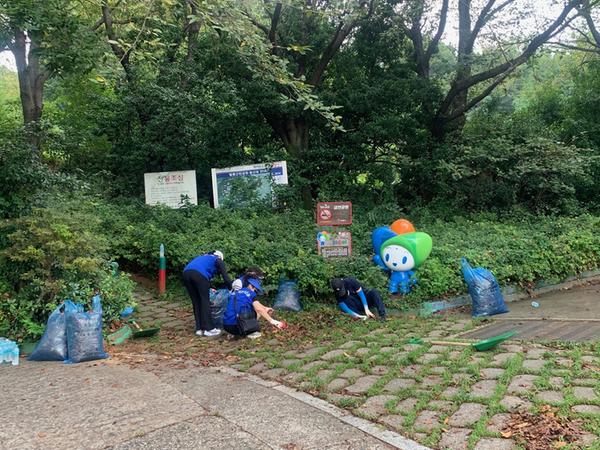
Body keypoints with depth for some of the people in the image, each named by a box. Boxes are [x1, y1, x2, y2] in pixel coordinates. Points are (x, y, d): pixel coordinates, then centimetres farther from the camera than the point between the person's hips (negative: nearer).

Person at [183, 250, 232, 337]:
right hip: (199, 274, -6)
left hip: (186, 273, 6)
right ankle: (209, 329, 5)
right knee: (205, 301, 5)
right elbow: (225, 276, 16)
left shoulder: (203, 257, 41)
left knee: (196, 302, 14)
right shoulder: (218, 260, 24)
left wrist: (208, 289, 51)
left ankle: (199, 329, 16)